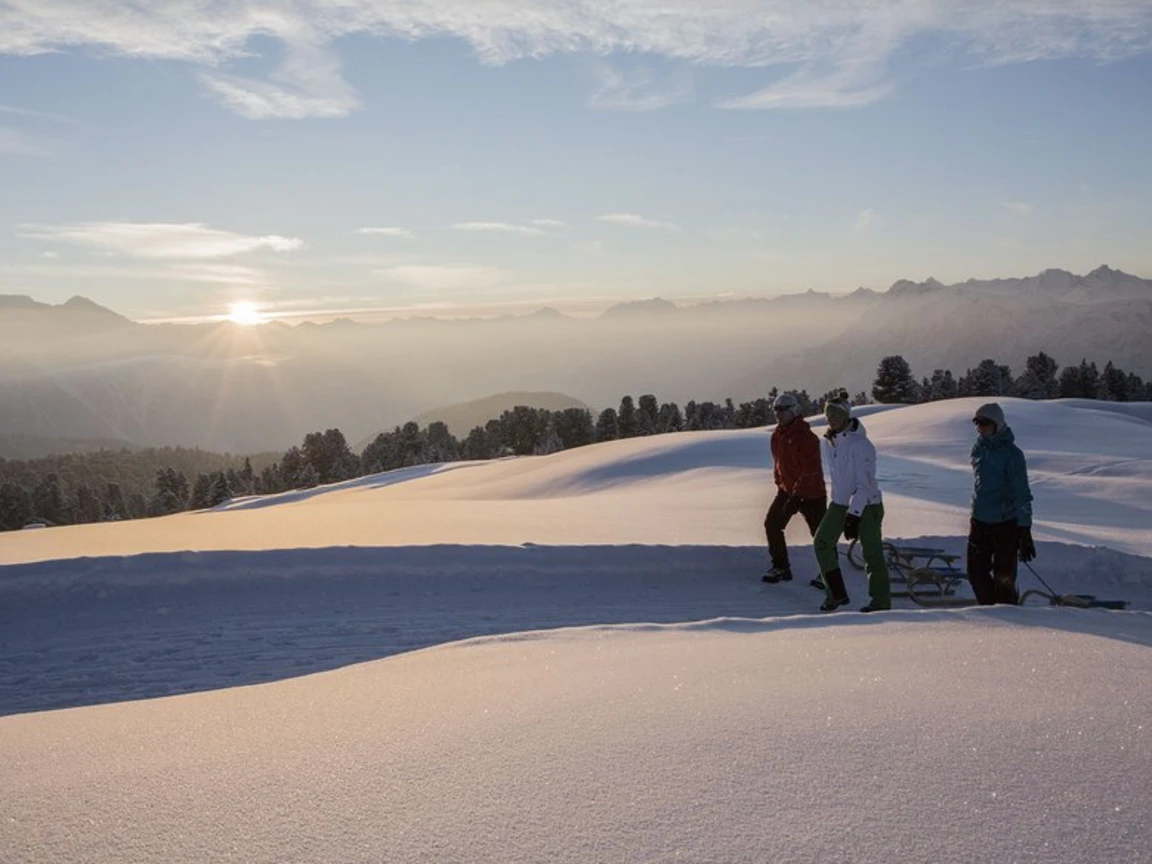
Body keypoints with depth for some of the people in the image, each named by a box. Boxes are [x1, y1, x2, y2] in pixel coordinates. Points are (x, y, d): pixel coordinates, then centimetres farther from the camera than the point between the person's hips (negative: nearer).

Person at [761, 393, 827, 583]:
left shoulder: (806, 437, -20)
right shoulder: (777, 435, 5)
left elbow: (811, 471, -23)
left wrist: (796, 496, -24)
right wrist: (780, 486, 14)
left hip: (811, 493, -8)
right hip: (787, 490, 8)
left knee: (821, 534, 0)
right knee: (771, 523, -1)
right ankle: (781, 567, 9)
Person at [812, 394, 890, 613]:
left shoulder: (860, 444, -20)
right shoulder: (829, 442, 4)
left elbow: (864, 484, -21)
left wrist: (854, 515, -24)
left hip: (866, 505, -7)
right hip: (840, 503, 7)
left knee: (872, 553, -3)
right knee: (822, 542, -2)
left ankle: (881, 601, 8)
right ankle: (836, 594, 7)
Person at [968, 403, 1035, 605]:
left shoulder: (1011, 453, -13)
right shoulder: (978, 449, 7)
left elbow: (1022, 494, -16)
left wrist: (1025, 530, -20)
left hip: (1006, 523, -6)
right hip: (980, 520, 6)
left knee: (1003, 577, -3)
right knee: (976, 572, 9)